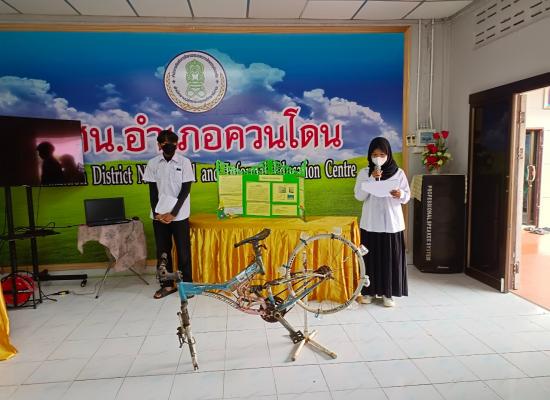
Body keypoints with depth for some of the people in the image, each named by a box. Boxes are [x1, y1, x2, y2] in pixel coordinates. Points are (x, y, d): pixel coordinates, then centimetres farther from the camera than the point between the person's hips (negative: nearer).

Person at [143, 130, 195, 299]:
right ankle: (167, 284, 22)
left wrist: (173, 213, -12)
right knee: (162, 250, 9)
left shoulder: (184, 162, -5)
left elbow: (185, 190, -7)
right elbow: (153, 190, 3)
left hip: (179, 215, -2)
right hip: (159, 214, 3)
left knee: (183, 250, 3)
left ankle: (186, 284, 16)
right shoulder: (153, 163, 2)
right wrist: (156, 213, -6)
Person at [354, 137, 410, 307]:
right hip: (370, 223, 0)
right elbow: (359, 196, -8)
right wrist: (372, 179, -17)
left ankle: (388, 293, 16)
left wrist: (400, 195, -20)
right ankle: (369, 291, 19)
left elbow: (407, 197, 2)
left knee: (391, 258, 3)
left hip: (392, 223, 0)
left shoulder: (398, 173, 0)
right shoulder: (364, 173, 1)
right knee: (370, 257, 5)